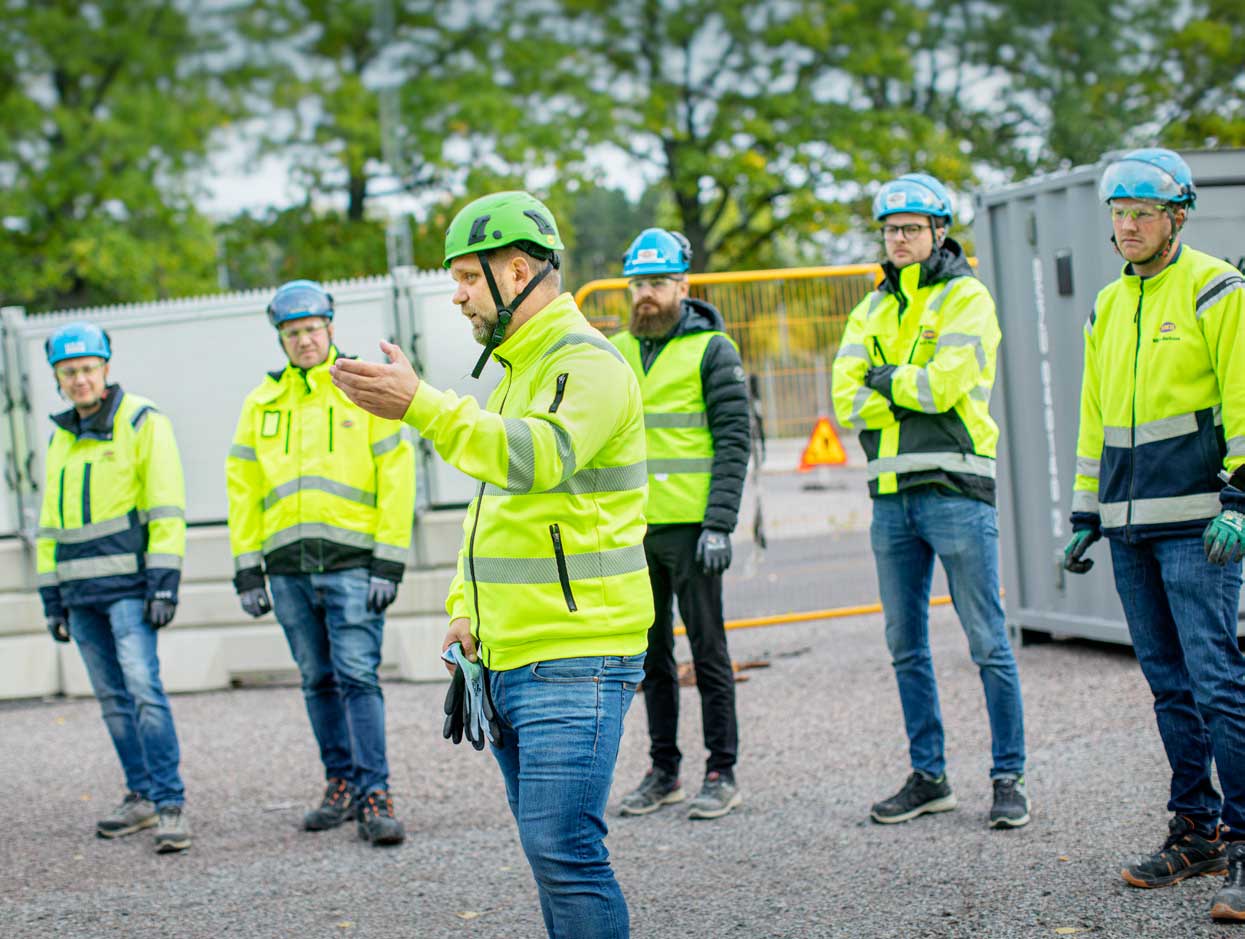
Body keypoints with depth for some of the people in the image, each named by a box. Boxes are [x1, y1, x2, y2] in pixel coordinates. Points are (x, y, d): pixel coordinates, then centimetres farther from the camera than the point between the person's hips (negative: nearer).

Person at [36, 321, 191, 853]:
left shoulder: (141, 422, -3)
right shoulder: (61, 438, 17)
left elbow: (166, 508, -9)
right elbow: (50, 523, 22)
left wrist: (165, 582, -16)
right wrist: (51, 596, 17)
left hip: (127, 582, -7)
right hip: (80, 590, 7)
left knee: (143, 687, -16)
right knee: (112, 698, 9)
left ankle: (171, 805, -16)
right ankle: (141, 797, 18)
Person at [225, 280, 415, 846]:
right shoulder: (262, 402, 14)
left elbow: (396, 475, -1)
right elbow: (244, 487, 15)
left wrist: (390, 563, -7)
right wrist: (246, 570, 9)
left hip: (352, 563, -4)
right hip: (287, 566, 4)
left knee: (357, 677, -11)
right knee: (318, 681, 9)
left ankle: (375, 796, -10)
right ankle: (342, 784, 18)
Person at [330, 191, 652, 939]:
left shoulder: (586, 362, -11)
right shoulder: (519, 368, 21)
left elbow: (536, 457, -31)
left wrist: (419, 404, -40)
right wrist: (467, 606, 15)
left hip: (575, 659, -10)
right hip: (510, 656, 10)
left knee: (564, 846, -15)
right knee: (551, 844, 13)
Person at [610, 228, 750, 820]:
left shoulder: (712, 349, -3)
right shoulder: (616, 353, 12)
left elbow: (733, 441, -7)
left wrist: (719, 525, -15)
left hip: (690, 526, -5)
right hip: (633, 527, 5)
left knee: (707, 651, -1)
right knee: (652, 654, 10)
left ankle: (722, 774, 6)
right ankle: (663, 770, 19)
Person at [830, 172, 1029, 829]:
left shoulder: (967, 298, -1)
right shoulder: (873, 310, 16)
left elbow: (945, 383, -15)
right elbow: (847, 398, 3)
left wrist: (885, 379, 0)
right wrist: (917, 397, -9)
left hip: (956, 490, -6)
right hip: (891, 496, 6)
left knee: (987, 642, -4)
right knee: (906, 646, 9)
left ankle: (1008, 778, 3)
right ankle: (928, 777, 18)